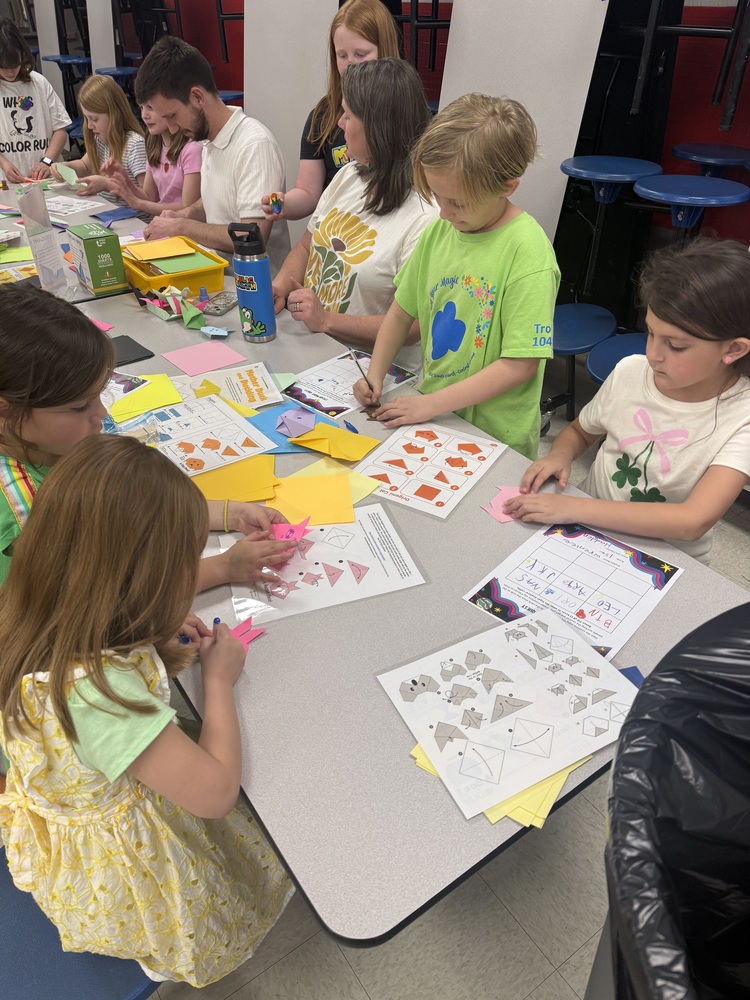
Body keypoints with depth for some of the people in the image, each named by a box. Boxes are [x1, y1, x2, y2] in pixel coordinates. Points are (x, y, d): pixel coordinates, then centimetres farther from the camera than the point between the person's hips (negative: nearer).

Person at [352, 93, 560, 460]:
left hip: (494, 435, -5)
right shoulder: (438, 231, 1)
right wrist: (375, 375, -2)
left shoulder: (528, 252, -18)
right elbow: (402, 312, 12)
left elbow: (520, 365, -20)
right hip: (432, 416, 6)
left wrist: (433, 403, -20)